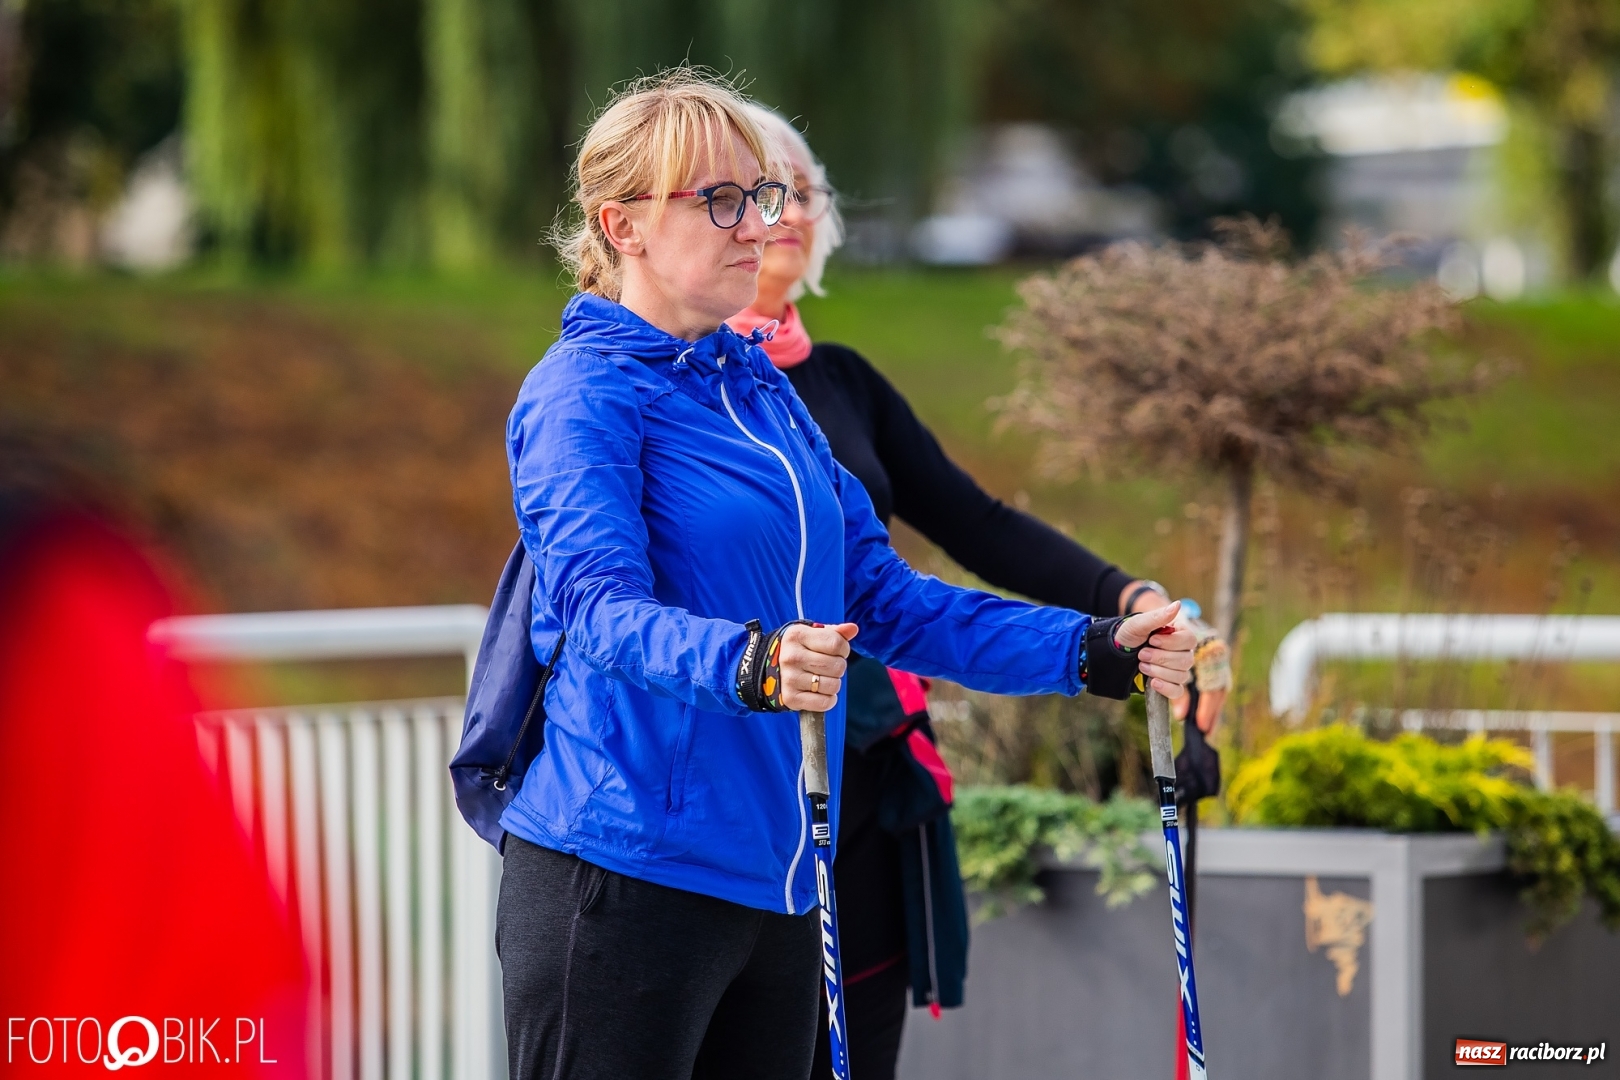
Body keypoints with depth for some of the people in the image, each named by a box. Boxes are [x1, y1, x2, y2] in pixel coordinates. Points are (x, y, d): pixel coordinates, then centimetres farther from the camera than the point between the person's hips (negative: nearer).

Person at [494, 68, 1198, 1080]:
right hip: (624, 873, -8)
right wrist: (751, 665, -43)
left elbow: (882, 593, 18)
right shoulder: (582, 396, -8)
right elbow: (601, 604, -24)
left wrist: (1095, 652, 10)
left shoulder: (762, 389, 17)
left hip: (775, 879, 8)